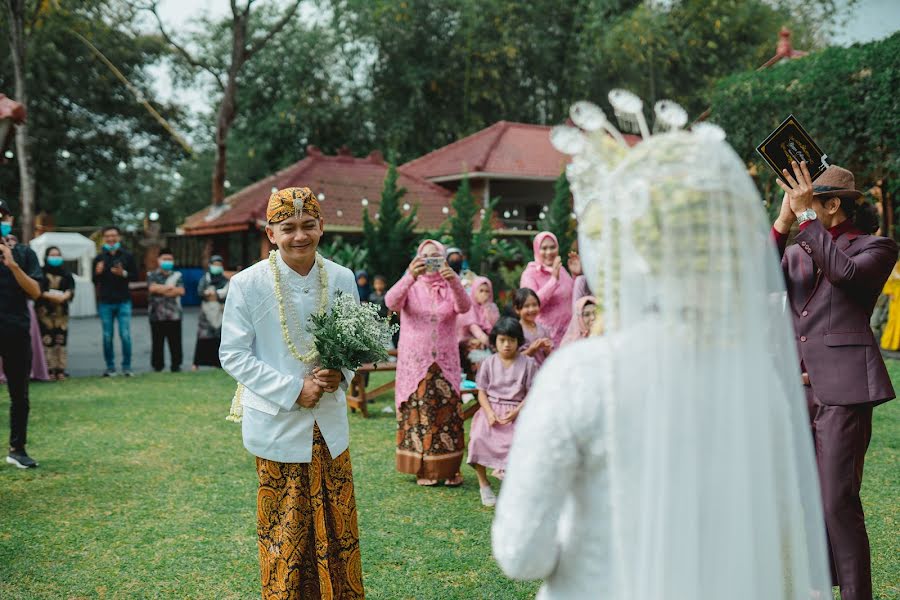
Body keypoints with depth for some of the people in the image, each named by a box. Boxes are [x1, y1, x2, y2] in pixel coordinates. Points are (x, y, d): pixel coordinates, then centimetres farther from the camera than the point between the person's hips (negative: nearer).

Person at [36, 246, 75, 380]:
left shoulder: (66, 273, 14)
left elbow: (71, 289, 5)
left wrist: (65, 296, -15)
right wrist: (49, 295, -17)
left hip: (61, 311, 2)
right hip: (44, 310, -2)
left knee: (61, 340, -1)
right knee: (47, 340, -7)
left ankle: (60, 370, 2)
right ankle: (50, 369, -4)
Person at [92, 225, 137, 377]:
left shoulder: (127, 256, 4)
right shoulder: (99, 258, 8)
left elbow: (135, 276, 4)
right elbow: (94, 280, 9)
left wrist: (123, 273, -15)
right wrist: (98, 273, -12)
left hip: (123, 301, -1)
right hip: (105, 303, 1)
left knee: (125, 335, -6)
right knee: (107, 336, 3)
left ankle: (127, 367, 3)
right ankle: (110, 367, 10)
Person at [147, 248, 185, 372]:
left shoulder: (177, 275, 12)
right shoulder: (152, 275, 9)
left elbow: (181, 291, -3)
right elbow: (152, 288, -11)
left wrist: (161, 289, -7)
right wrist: (170, 287, -7)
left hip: (174, 315, 1)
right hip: (156, 315, -1)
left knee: (175, 342, 1)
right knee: (157, 342, 1)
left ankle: (176, 365, 8)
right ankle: (157, 366, 9)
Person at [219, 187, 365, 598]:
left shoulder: (342, 279, -2)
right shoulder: (247, 284, -11)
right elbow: (233, 355, -9)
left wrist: (340, 373, -12)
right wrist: (293, 390, -16)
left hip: (330, 424, 3)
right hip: (277, 425, -3)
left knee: (337, 528, 12)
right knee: (285, 532, 8)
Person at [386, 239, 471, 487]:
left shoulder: (450, 288, 6)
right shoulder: (410, 287, 2)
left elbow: (464, 307, -15)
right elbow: (391, 302, -19)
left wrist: (454, 281, -35)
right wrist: (410, 277, -36)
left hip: (445, 362, 1)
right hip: (414, 362, -1)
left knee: (448, 413, 1)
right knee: (418, 415, 0)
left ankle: (450, 468, 10)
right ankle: (423, 469, 10)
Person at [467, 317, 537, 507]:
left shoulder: (528, 364, 1)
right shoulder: (489, 363, 6)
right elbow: (482, 392, 6)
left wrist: (516, 412, -15)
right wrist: (489, 412, -12)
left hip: (517, 411, -1)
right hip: (492, 410, 1)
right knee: (479, 437, -26)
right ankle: (483, 484, -8)